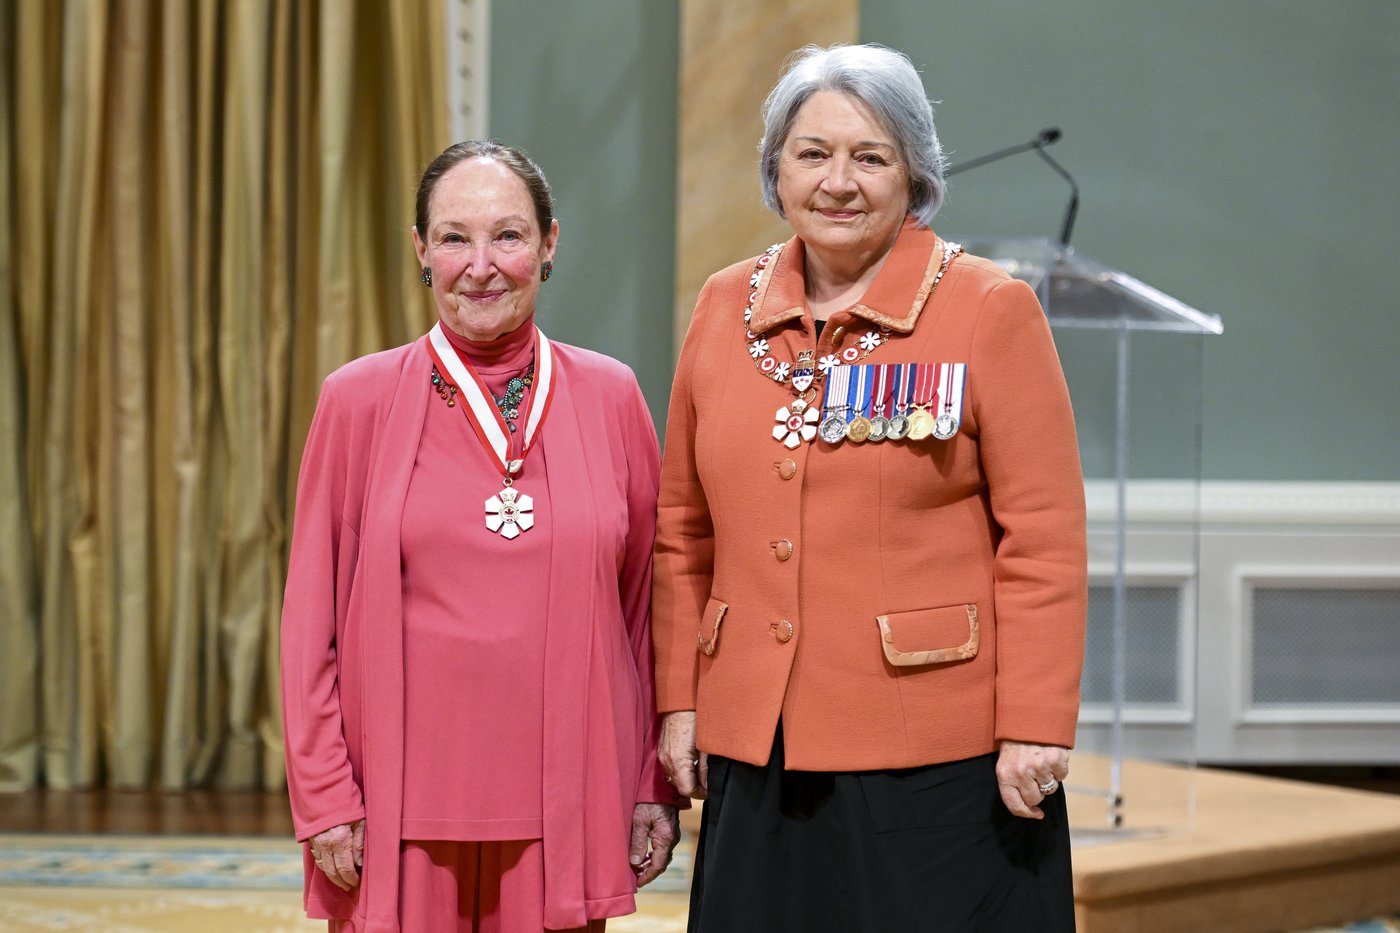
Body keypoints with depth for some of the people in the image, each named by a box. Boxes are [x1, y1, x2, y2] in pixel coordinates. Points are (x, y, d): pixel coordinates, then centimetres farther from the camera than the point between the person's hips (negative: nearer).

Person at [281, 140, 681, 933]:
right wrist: (325, 798, -2)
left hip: (563, 800, 1)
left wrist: (655, 786, 6)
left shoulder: (609, 397, 5)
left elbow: (647, 600, 8)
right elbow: (312, 618, 3)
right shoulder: (360, 400, 1)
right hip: (405, 800, -1)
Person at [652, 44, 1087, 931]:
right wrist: (678, 698, 9)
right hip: (755, 752, 4)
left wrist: (1036, 730, -11)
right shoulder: (726, 307, 9)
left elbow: (1043, 541, -6)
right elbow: (685, 527, 14)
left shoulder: (991, 309, -3)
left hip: (938, 758, -4)